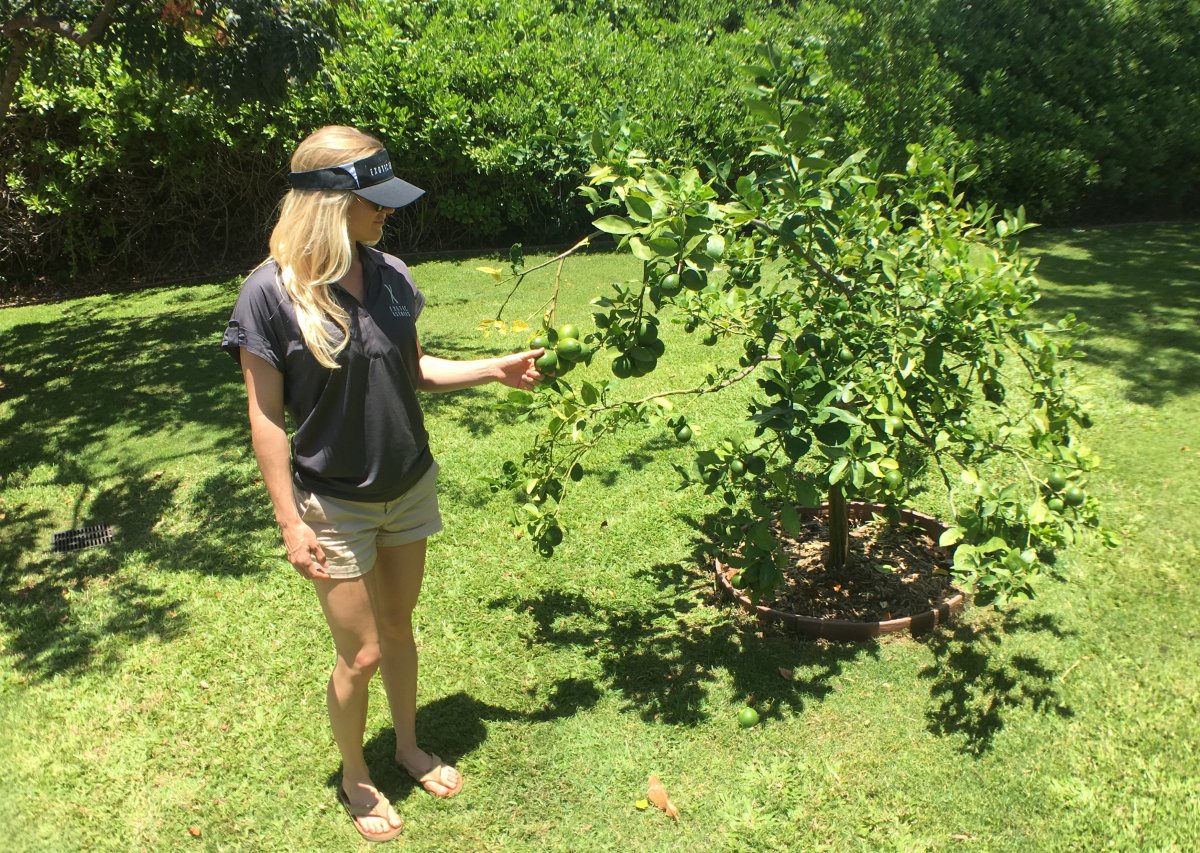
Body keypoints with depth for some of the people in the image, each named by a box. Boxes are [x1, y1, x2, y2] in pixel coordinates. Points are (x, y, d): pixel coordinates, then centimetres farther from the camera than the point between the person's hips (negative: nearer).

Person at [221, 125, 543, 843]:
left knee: (399, 625, 21)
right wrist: (290, 521, -13)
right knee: (360, 654, 7)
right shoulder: (271, 292, -18)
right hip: (336, 506, -4)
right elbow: (267, 416, -14)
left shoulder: (391, 275, -4)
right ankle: (355, 778, 36)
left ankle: (409, 746, 45)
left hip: (410, 487, 5)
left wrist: (496, 369, -1)